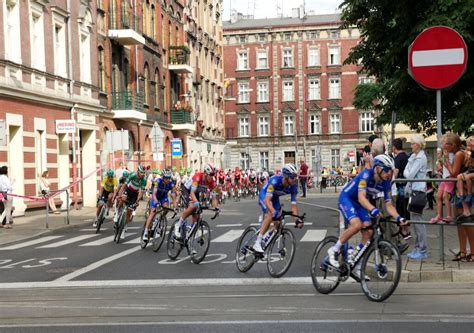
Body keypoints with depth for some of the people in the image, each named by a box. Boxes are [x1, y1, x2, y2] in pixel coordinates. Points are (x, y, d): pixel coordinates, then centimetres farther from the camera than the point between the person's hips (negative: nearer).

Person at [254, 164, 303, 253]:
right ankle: (257, 243, -28)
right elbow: (267, 200, -46)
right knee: (270, 215, -30)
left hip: (275, 198, 6)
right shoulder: (275, 181, -38)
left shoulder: (293, 187, -23)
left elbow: (293, 204, -19)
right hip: (264, 195, -6)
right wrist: (274, 211, -62)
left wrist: (297, 219, -32)